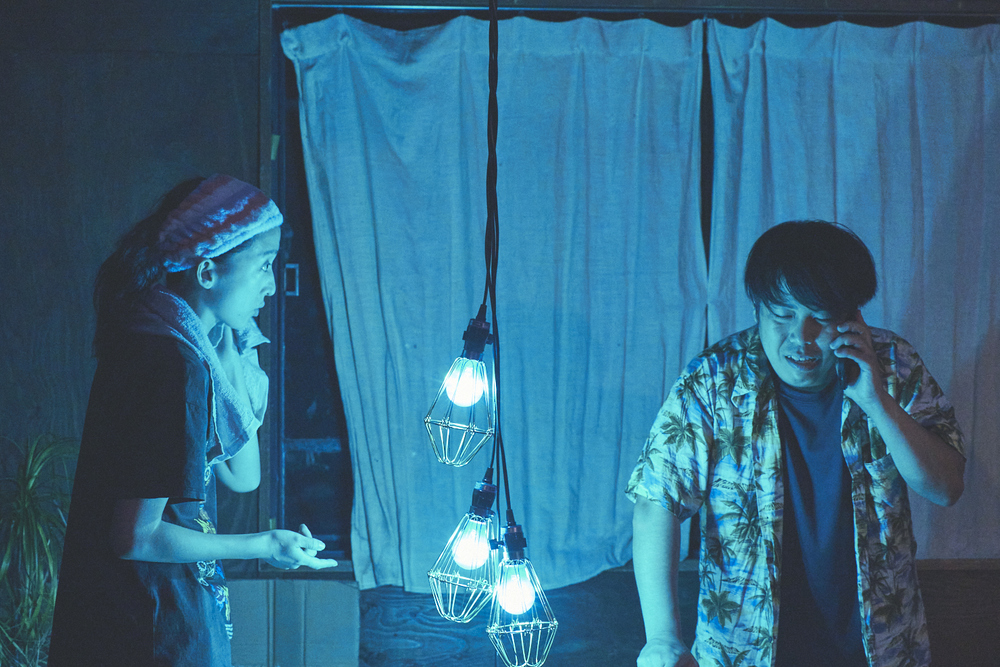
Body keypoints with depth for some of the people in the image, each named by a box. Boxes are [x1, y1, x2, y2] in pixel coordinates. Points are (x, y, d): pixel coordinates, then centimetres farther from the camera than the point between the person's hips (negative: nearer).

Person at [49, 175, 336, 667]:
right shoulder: (172, 364, -24)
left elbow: (243, 476, 8)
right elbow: (136, 537, -23)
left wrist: (230, 354, 3)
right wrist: (264, 546, -13)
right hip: (155, 626, -9)